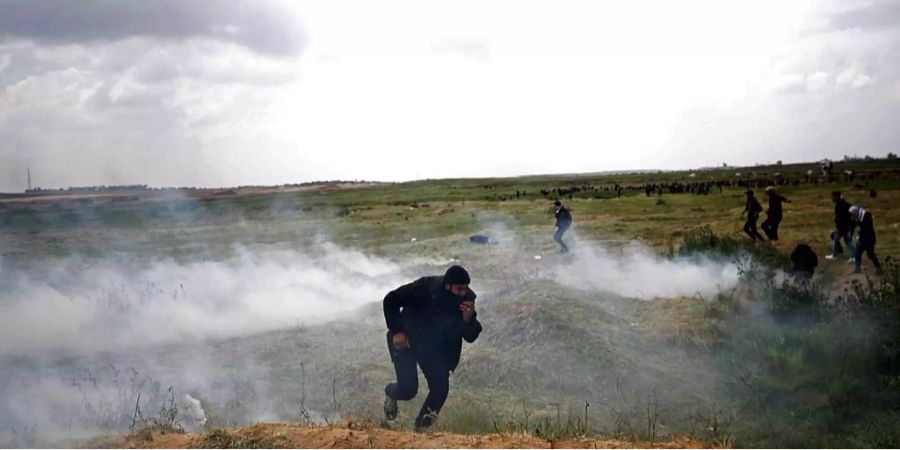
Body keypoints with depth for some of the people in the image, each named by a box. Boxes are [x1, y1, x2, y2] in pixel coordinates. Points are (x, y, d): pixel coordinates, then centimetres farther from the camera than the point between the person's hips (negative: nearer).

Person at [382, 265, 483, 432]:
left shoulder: (467, 299, -16)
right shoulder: (425, 287, -28)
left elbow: (470, 337, -12)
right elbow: (390, 300, -17)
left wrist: (468, 319, -33)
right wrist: (396, 331, -21)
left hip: (435, 346, 4)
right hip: (407, 340, -4)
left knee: (440, 388, -12)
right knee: (408, 390, -12)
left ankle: (422, 426, 10)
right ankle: (391, 392, 26)